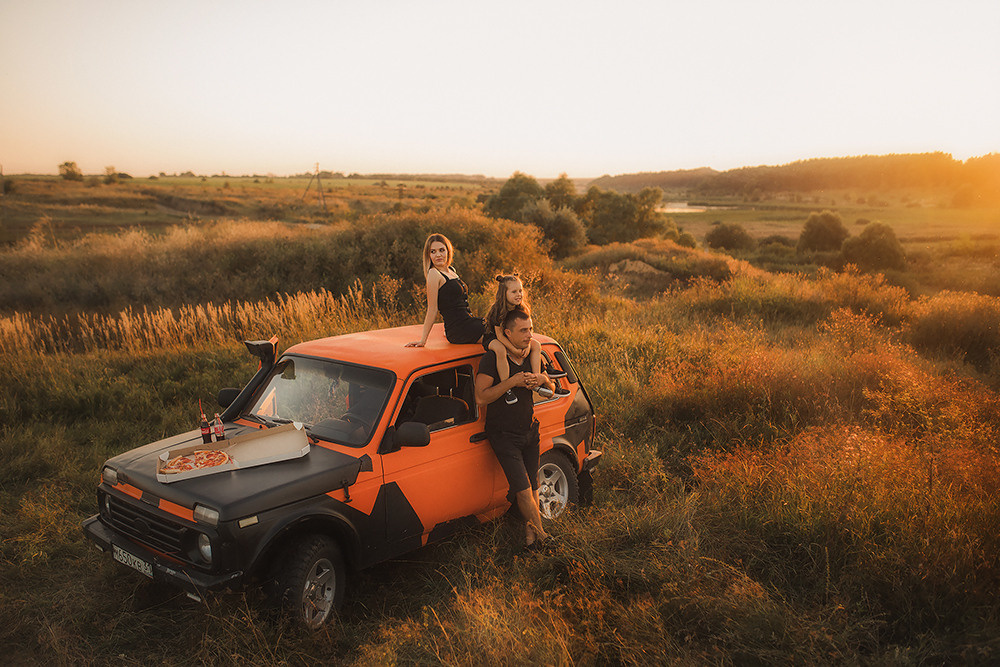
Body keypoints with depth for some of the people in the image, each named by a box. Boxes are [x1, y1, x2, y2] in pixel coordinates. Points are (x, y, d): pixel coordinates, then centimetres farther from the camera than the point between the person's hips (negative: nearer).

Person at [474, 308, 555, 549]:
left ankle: (530, 533, 25)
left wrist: (544, 379, -12)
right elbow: (481, 397, -23)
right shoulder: (493, 358, -16)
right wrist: (512, 382, -28)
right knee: (523, 489, -9)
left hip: (530, 431, 5)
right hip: (504, 435, -5)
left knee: (533, 487, 10)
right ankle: (540, 533, 9)